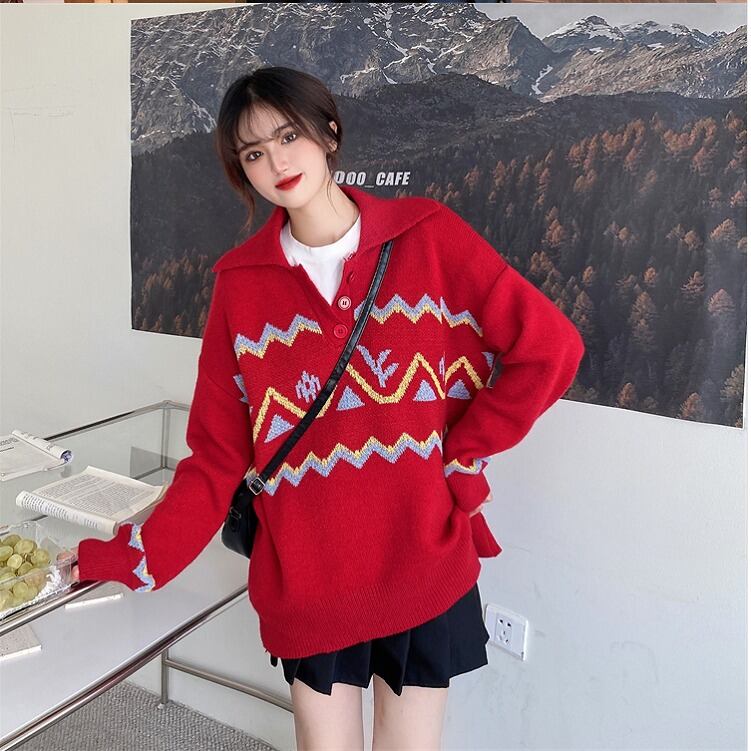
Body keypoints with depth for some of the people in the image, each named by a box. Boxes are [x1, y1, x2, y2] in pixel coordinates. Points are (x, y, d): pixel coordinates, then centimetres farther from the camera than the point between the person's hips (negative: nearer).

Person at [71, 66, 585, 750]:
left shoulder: (428, 237, -5)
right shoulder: (242, 282, -2)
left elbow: (551, 347, -8)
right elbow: (218, 456, -3)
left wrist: (461, 455, -7)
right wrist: (130, 559, -10)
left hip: (425, 569, 0)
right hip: (305, 581, 1)